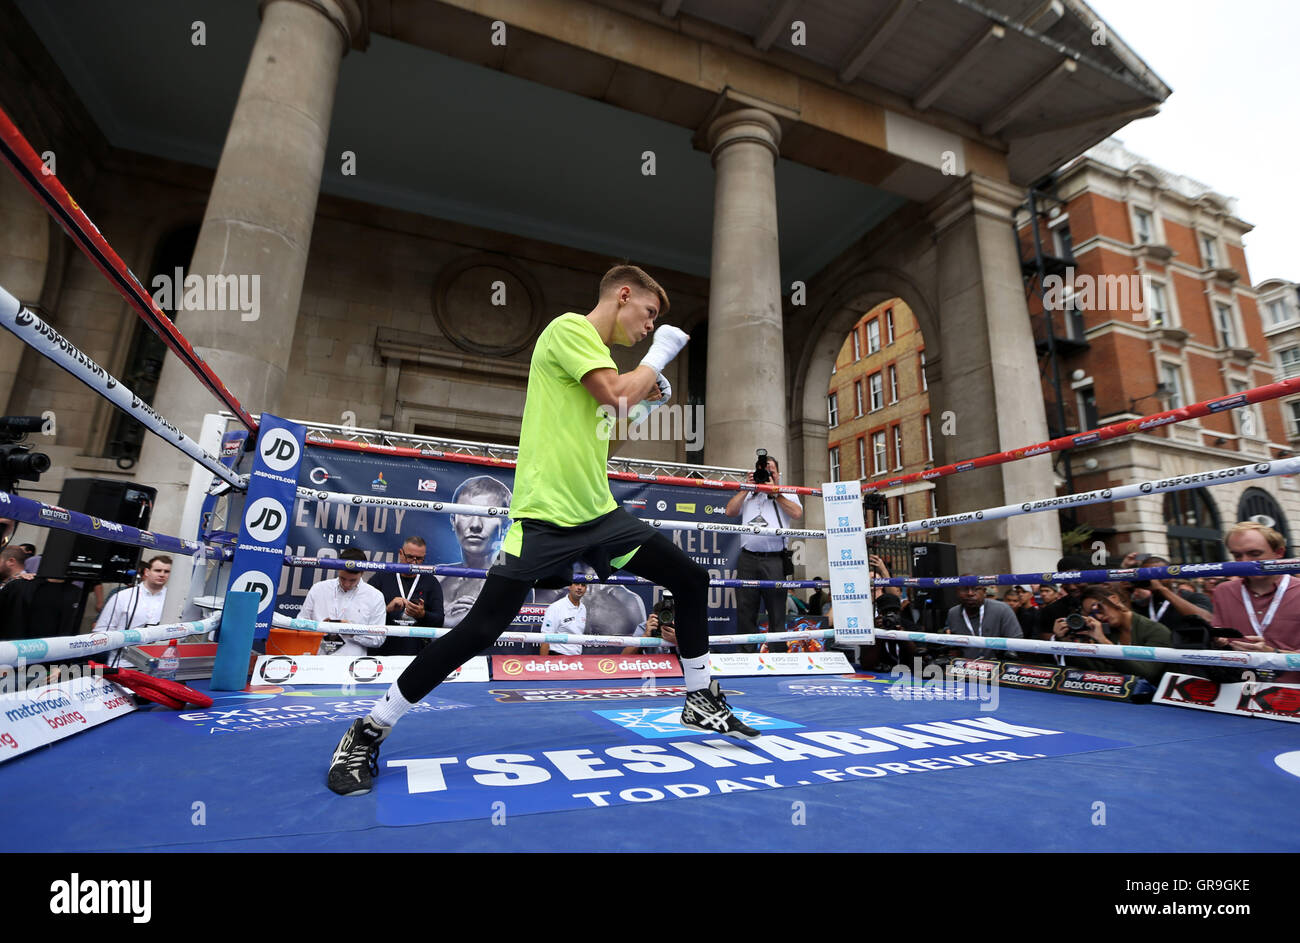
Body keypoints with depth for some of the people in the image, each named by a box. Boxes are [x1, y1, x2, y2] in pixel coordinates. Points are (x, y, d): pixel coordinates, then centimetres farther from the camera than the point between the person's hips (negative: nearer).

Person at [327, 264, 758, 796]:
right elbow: (617, 396, -20)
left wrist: (645, 394, 15)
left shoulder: (598, 352, 20)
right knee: (480, 630, -7)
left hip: (599, 513, 9)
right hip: (546, 515, -9)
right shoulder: (569, 327, -7)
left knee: (692, 579, 6)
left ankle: (700, 701, 23)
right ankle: (369, 732, 15)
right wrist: (659, 355, -4)